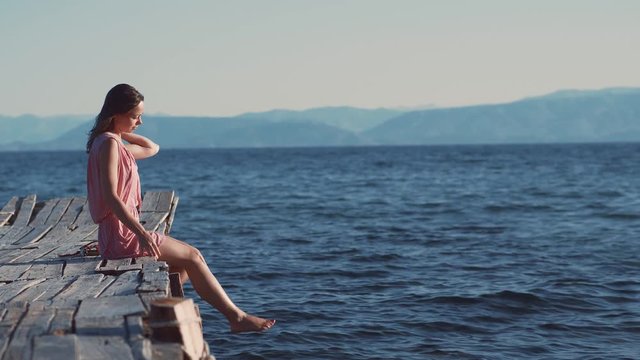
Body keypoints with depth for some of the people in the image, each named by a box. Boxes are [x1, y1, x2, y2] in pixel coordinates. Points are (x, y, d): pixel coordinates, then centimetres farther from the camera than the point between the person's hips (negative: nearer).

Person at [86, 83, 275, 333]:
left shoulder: (115, 144, 16)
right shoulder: (108, 144, -14)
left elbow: (152, 148, 32)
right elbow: (110, 196, -23)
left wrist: (124, 132, 18)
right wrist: (141, 233, -27)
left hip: (123, 233, 10)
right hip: (120, 235, -10)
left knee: (184, 265, 16)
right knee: (192, 256, -3)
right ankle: (236, 317, 3)